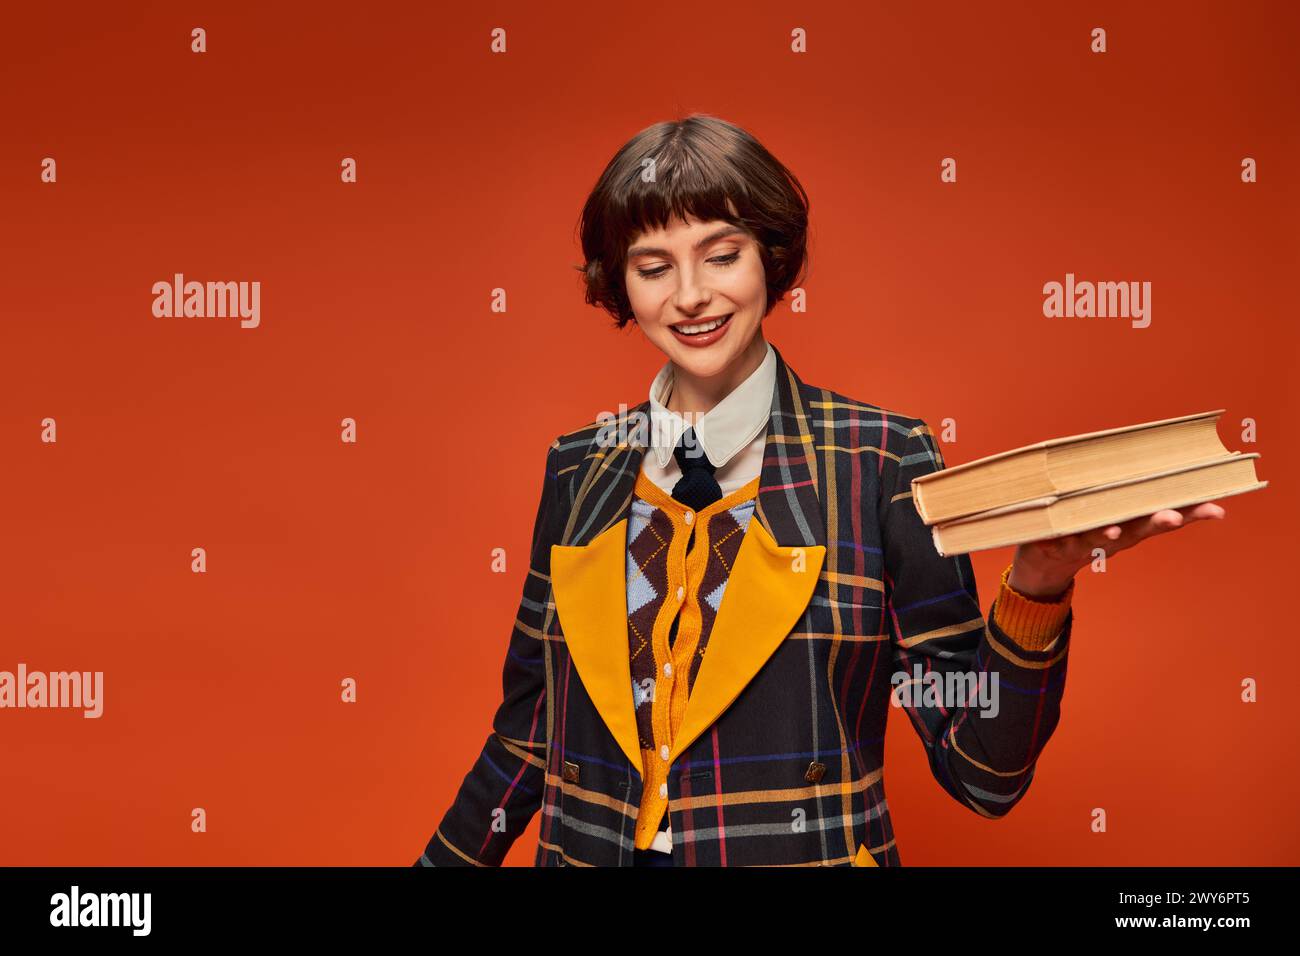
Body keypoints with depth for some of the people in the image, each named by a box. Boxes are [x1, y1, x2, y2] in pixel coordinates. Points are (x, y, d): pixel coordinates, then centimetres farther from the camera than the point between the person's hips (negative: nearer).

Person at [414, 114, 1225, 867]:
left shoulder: (884, 462, -11)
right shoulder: (580, 469, -1)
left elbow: (985, 775, -11)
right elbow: (530, 734, 8)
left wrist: (1038, 587, -25)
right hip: (588, 851, 3)